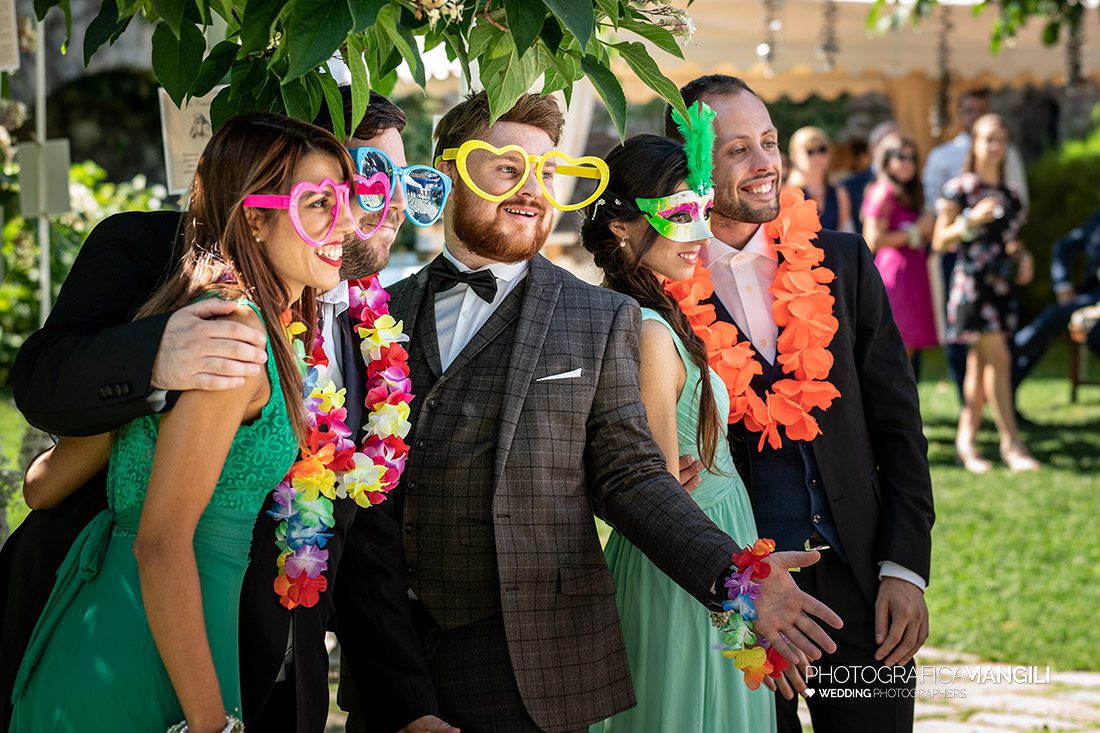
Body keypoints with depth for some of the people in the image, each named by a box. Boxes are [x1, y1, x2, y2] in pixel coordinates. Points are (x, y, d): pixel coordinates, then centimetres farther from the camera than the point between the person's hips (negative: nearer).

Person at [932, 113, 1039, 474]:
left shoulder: (1010, 194, 15)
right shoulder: (959, 189, -3)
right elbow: (939, 241, -4)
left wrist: (1023, 255, 5)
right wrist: (971, 220, -17)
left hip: (1003, 283, 6)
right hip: (972, 281, -6)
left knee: (980, 364, 7)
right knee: (998, 358, -13)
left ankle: (967, 439, 12)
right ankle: (1011, 442, -10)